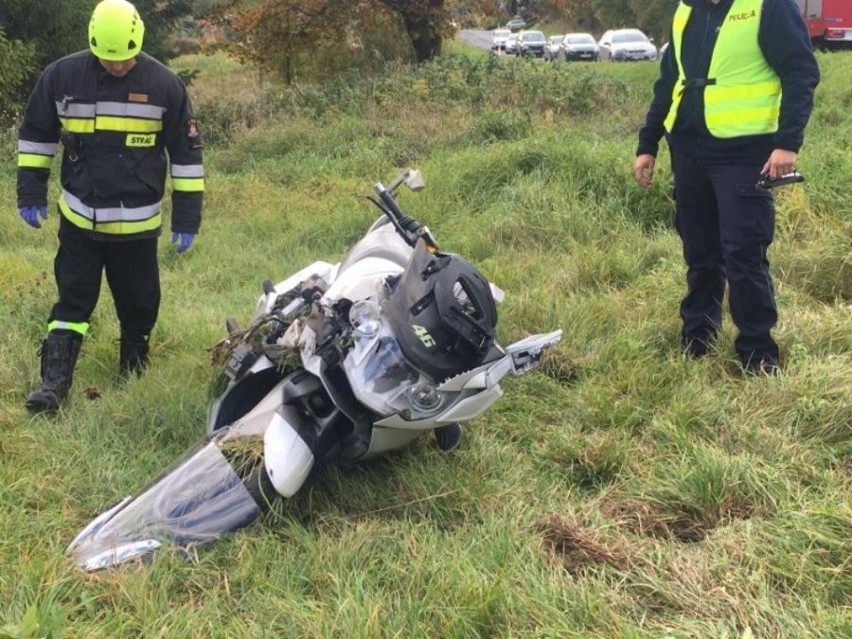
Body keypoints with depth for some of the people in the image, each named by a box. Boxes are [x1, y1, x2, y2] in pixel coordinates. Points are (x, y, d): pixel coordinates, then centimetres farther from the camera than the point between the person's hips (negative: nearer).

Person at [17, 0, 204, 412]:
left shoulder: (164, 84, -8)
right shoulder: (62, 76, -5)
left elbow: (186, 151, -2)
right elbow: (35, 134, 9)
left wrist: (187, 217, -2)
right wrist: (30, 192, 7)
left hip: (138, 223, 0)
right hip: (79, 218, 0)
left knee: (139, 304, 10)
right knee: (72, 301, 1)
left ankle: (132, 375, 30)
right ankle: (54, 382, 5)